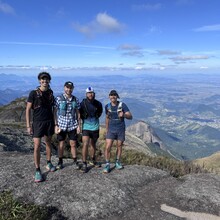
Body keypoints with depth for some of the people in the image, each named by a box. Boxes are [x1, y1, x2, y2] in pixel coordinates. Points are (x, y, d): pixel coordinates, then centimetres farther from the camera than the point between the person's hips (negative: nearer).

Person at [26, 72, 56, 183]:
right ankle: (37, 171, 4)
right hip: (38, 122, -4)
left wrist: (55, 122, 8)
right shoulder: (33, 93, -7)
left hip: (49, 122, 4)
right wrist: (28, 125, -10)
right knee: (37, 146, -6)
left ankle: (49, 163, 33)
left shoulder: (50, 93, 5)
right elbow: (28, 110, -6)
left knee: (48, 143, 15)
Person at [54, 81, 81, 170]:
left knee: (73, 144, 7)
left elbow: (78, 113, 8)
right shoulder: (58, 99, -4)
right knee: (61, 144, 8)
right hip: (61, 125, -1)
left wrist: (79, 125, 4)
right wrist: (56, 125, -8)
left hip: (72, 126, 2)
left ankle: (75, 162, 21)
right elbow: (55, 112, -3)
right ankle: (60, 162, 24)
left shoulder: (76, 100, 3)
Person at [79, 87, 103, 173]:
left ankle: (92, 160, 36)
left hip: (95, 127, 4)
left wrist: (96, 116, 7)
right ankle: (84, 164, -1)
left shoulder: (98, 104, -2)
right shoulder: (82, 103, -10)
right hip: (86, 127, -3)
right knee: (85, 145, -12)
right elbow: (78, 114, 2)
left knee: (93, 144, 17)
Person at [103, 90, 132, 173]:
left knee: (119, 146, 12)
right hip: (111, 130, 1)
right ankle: (107, 165, 5)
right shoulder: (107, 106, 0)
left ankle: (117, 162, 31)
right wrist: (106, 130, 17)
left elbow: (130, 116, -15)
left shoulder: (122, 105, -10)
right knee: (107, 147, -7)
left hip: (121, 130, -1)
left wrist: (123, 114, -37)